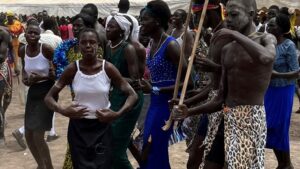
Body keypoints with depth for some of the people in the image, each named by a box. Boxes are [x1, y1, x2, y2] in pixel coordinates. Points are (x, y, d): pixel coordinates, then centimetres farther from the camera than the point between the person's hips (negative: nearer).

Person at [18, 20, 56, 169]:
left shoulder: (46, 49, -18)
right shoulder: (22, 50, -1)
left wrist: (41, 77, -24)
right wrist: (24, 77, -1)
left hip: (46, 92, -6)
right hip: (32, 92, 6)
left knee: (38, 136, -10)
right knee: (28, 135, 12)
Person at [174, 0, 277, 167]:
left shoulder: (266, 38, -3)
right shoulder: (226, 49, 13)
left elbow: (266, 57, -32)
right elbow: (221, 99, 12)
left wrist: (236, 35, -22)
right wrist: (189, 112, 1)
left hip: (251, 117, -6)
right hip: (228, 117, 6)